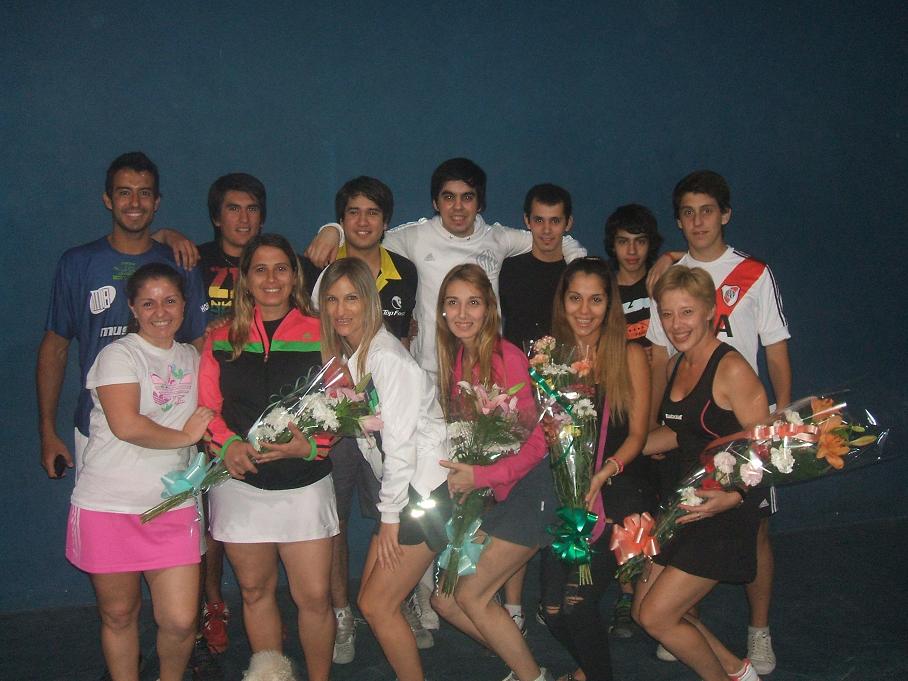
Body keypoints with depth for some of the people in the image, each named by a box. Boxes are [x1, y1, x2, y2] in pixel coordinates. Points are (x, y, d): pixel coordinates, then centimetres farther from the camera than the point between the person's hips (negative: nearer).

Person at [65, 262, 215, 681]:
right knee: (118, 615, 9)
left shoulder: (192, 357, 15)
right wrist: (185, 435, -6)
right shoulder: (119, 355, -5)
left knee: (180, 622, -1)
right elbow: (126, 425, -18)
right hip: (109, 506, -4)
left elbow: (205, 418, 24)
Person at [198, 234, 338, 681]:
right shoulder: (223, 339, 9)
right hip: (240, 483, 2)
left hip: (304, 483, -2)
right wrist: (227, 445, -14)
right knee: (255, 590, 13)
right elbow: (206, 408, 5)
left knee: (313, 597, -1)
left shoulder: (319, 335, 2)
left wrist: (310, 445, -17)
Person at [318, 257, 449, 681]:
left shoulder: (386, 356, -17)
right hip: (401, 491, 8)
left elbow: (400, 442, -18)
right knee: (370, 596, 10)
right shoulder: (343, 354, 11)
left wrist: (389, 516, -13)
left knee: (377, 605, -3)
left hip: (426, 493, -8)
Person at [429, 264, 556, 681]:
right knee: (443, 598, 4)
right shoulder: (452, 358, 5)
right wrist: (458, 474, -4)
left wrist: (481, 476, -26)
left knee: (470, 594, -7)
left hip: (522, 490, -7)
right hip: (477, 494, 7)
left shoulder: (506, 358, -16)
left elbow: (535, 443, -17)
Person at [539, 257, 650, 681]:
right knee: (553, 611, 1)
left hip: (616, 493, -3)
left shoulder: (629, 355, -2)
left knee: (577, 601, -15)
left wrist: (605, 472, -20)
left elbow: (637, 434, -4)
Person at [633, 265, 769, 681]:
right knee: (644, 611, 12)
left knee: (656, 617, -5)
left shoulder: (731, 368, -17)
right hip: (687, 504, 8)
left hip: (726, 512, -8)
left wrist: (732, 497, -31)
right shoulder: (676, 365, 7)